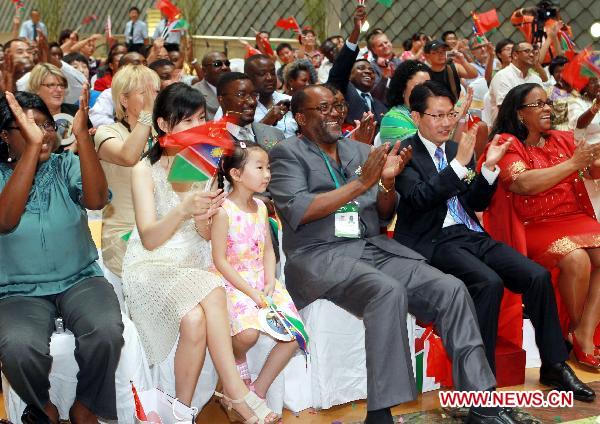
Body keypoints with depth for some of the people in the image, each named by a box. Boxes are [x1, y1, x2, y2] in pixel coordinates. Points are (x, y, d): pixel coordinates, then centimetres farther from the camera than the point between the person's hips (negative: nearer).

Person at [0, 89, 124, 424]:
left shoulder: (66, 166, 3)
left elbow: (96, 199, -17)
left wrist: (82, 134, -27)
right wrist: (32, 146, -28)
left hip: (80, 280, 1)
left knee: (107, 330, -30)